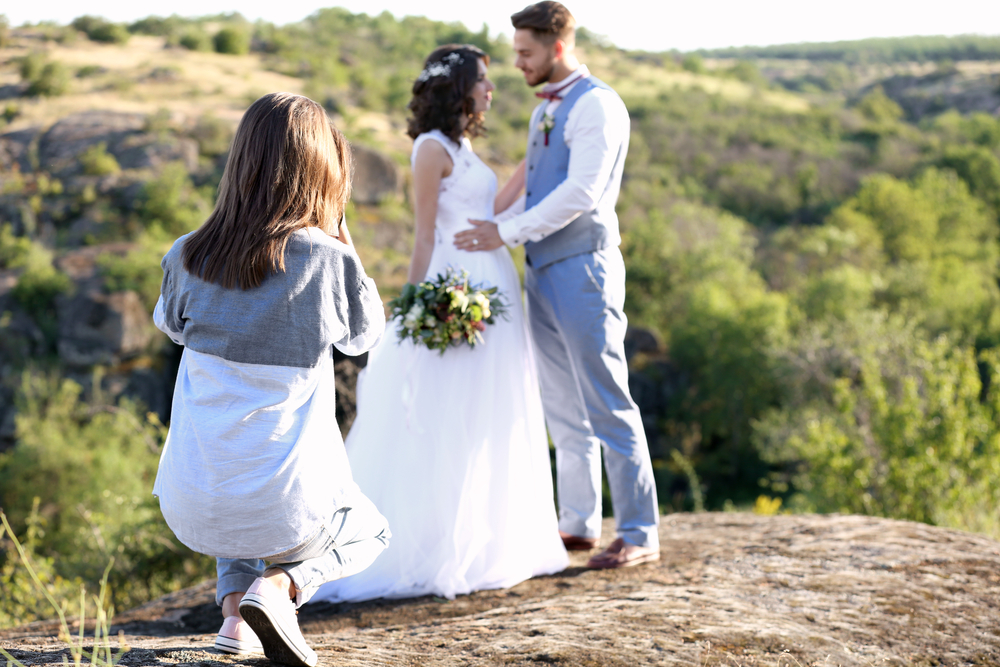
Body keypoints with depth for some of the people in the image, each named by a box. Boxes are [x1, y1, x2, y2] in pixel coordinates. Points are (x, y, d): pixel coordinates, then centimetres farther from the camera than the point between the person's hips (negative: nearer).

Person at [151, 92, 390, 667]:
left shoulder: (189, 256, -5)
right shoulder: (327, 260, -15)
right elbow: (366, 334, 6)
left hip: (191, 503, 4)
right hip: (285, 500, -4)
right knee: (367, 531, 30)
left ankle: (235, 607, 17)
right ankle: (278, 585, 1)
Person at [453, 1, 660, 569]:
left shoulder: (596, 104, -11)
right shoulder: (546, 109, 18)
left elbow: (581, 192, -20)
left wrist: (506, 232, -18)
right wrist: (490, 230, 10)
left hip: (582, 267, -9)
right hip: (543, 268, 9)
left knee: (607, 405, -6)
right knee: (563, 408, 12)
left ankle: (640, 534, 0)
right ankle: (579, 525, 21)